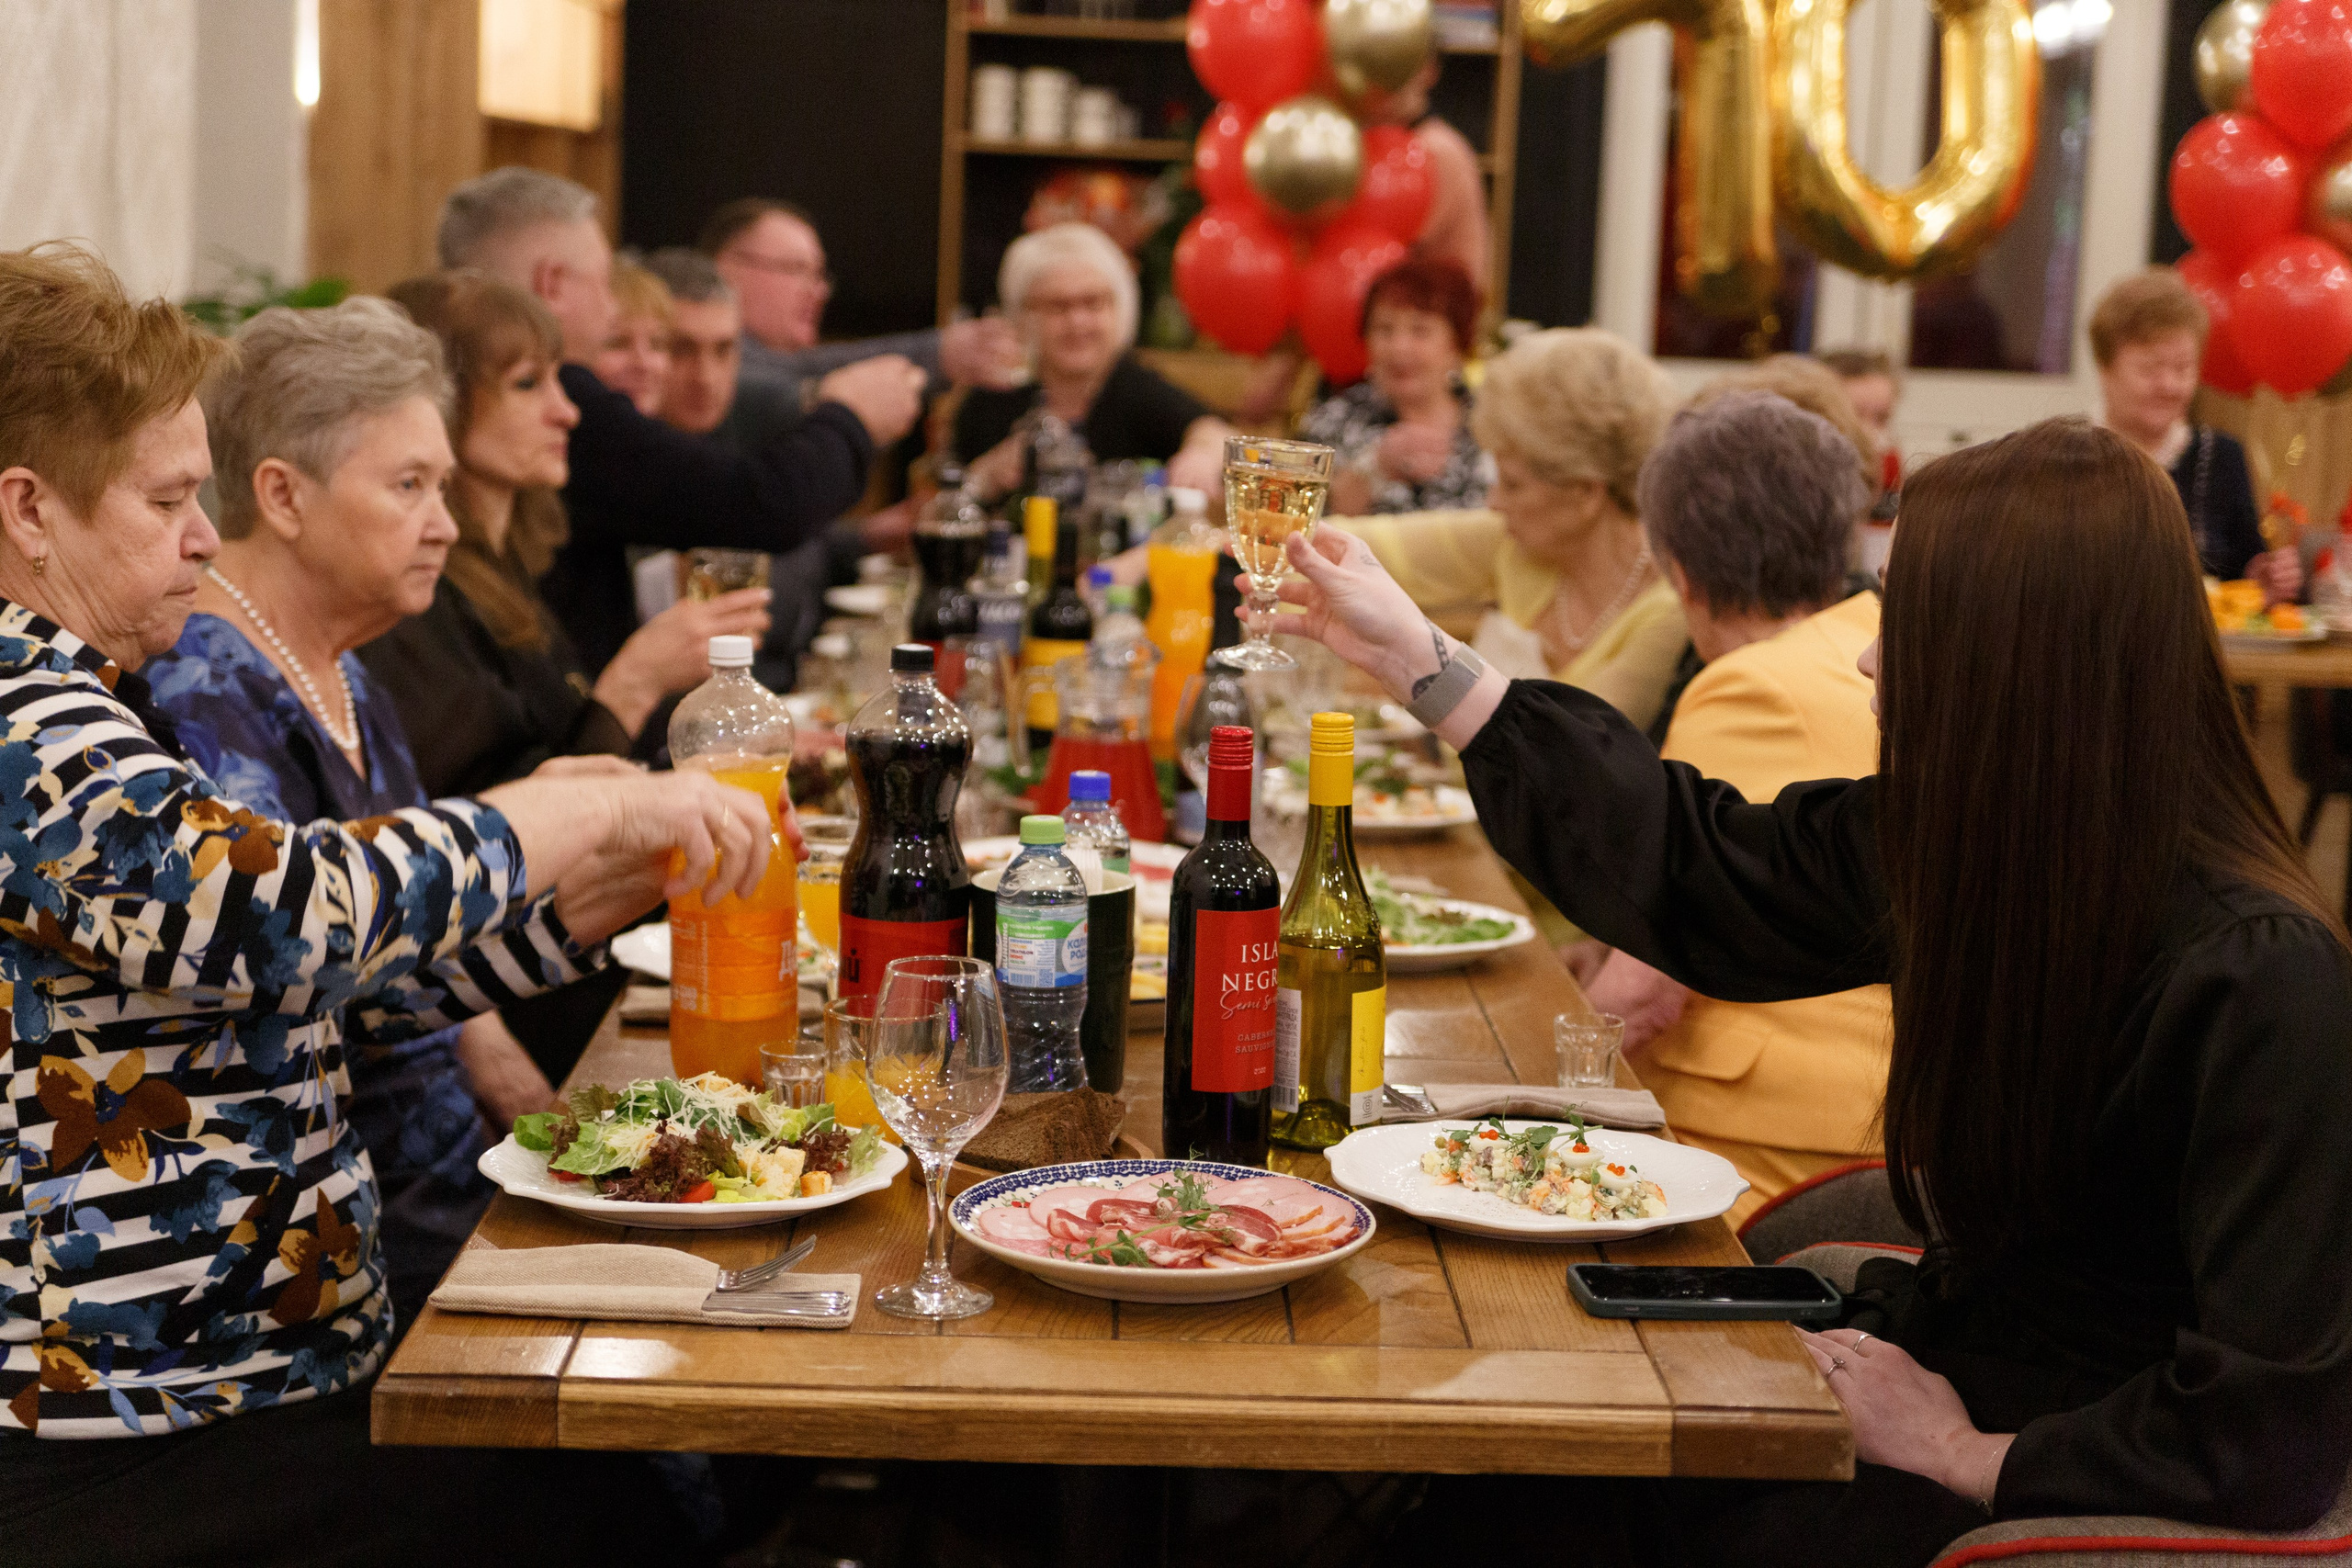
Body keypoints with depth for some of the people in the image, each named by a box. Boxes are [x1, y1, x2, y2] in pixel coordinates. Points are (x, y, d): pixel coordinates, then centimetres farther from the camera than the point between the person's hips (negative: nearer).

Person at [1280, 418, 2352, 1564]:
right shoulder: (1956, 842, -4)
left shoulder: (2260, 983, -27)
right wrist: (1415, 660, 13)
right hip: (1932, 1359, 7)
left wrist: (1970, 1457, -19)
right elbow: (1697, 869, 11)